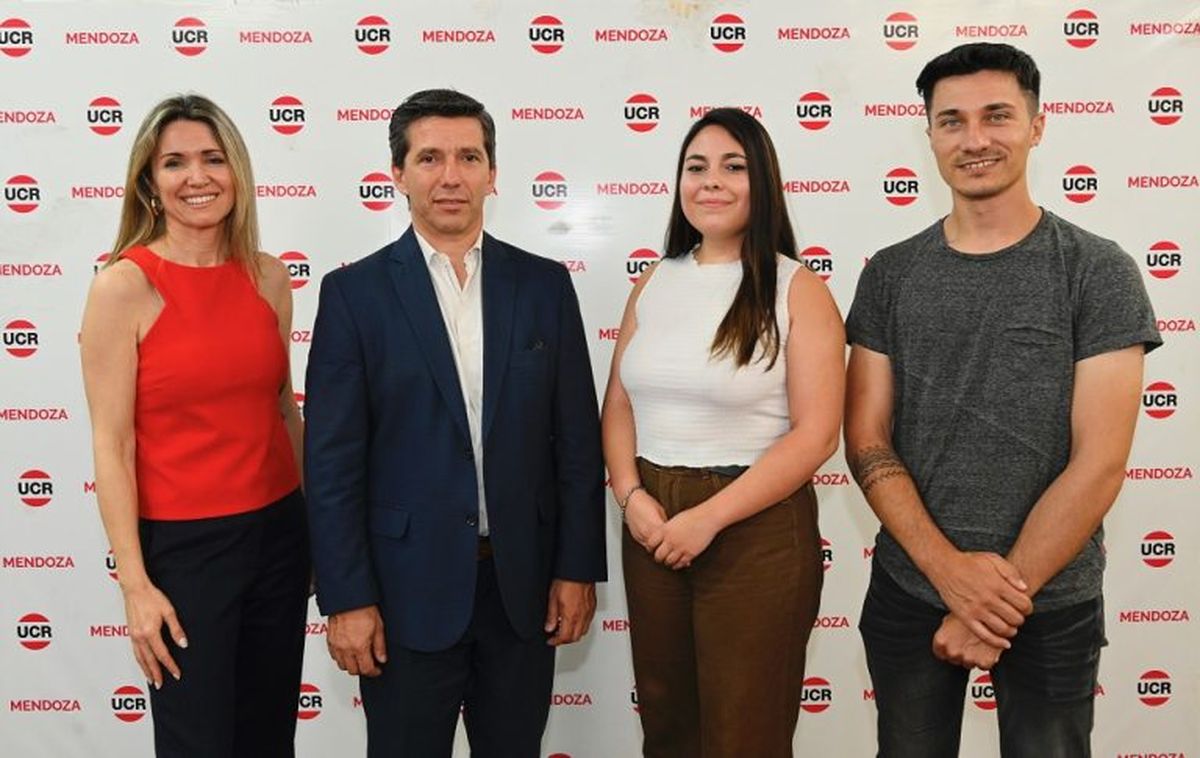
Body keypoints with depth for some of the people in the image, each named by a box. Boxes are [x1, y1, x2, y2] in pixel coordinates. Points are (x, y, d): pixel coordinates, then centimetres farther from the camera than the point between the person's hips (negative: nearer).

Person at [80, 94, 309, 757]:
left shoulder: (270, 277, 3)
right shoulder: (123, 285, -10)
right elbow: (111, 444, -11)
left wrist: (316, 527, 13)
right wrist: (135, 585, -13)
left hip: (278, 533, 5)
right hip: (180, 545, -4)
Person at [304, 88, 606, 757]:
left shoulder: (545, 284, 3)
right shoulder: (355, 292, -3)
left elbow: (577, 439, 3)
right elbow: (334, 461, -5)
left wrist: (579, 569, 0)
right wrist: (346, 598, -8)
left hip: (523, 583, 2)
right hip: (409, 588, -2)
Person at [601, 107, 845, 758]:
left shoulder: (798, 290, -7)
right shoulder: (654, 284, 8)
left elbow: (816, 434, -13)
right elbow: (617, 407, 10)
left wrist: (708, 517, -16)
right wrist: (631, 496, -8)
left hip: (756, 529, -4)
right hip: (651, 524, 5)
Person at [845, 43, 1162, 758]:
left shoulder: (1099, 272, -7)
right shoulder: (891, 274, 1)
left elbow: (1099, 462, -12)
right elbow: (866, 441, -2)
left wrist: (1002, 600, -13)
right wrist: (949, 568, -14)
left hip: (1052, 604, -2)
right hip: (909, 591, 2)